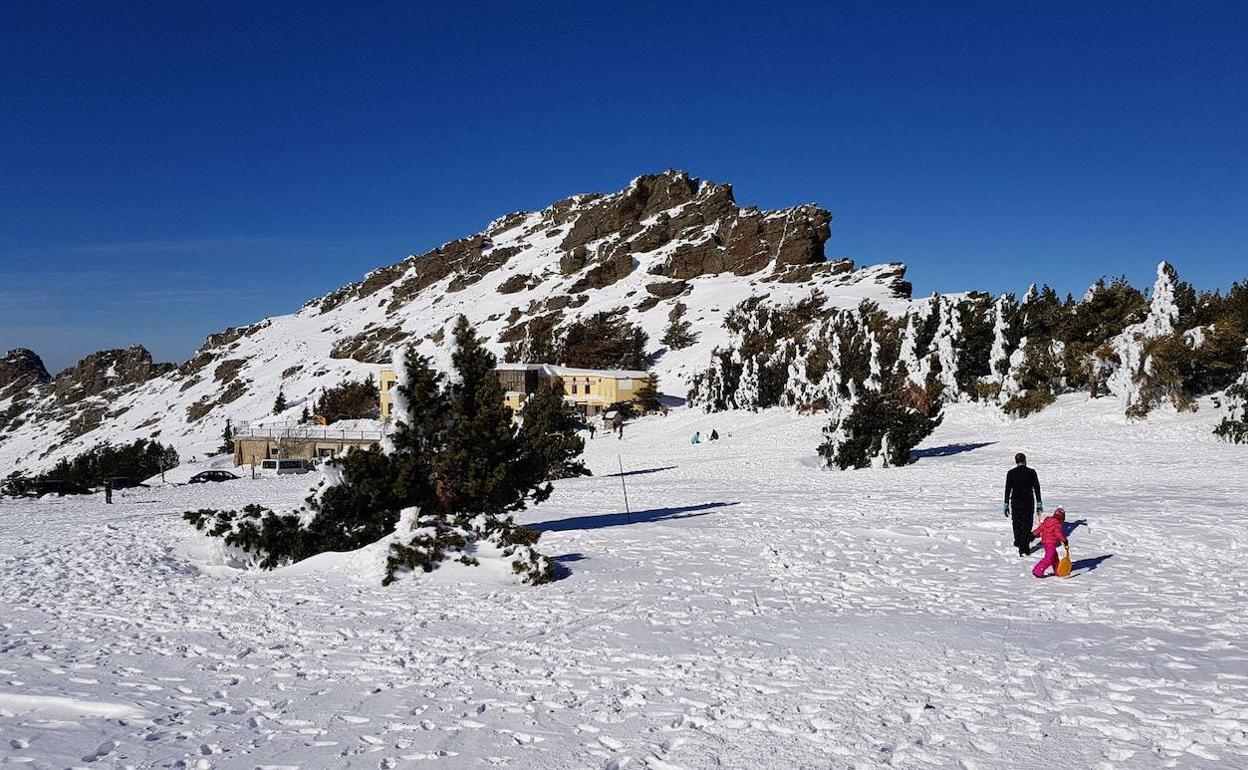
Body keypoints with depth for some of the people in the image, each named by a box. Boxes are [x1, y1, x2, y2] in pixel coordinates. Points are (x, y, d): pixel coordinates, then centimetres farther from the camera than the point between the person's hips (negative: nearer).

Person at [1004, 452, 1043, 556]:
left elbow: (1007, 490, -3)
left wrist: (1006, 505, 3)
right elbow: (1037, 489, -2)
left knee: (1017, 523, 21)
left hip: (1015, 503, 1)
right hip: (1028, 503, -1)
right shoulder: (1031, 472, -5)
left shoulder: (1011, 473, -3)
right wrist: (1039, 504, 5)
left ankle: (1018, 542, 36)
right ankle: (1024, 548, -1)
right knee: (1026, 525, 4)